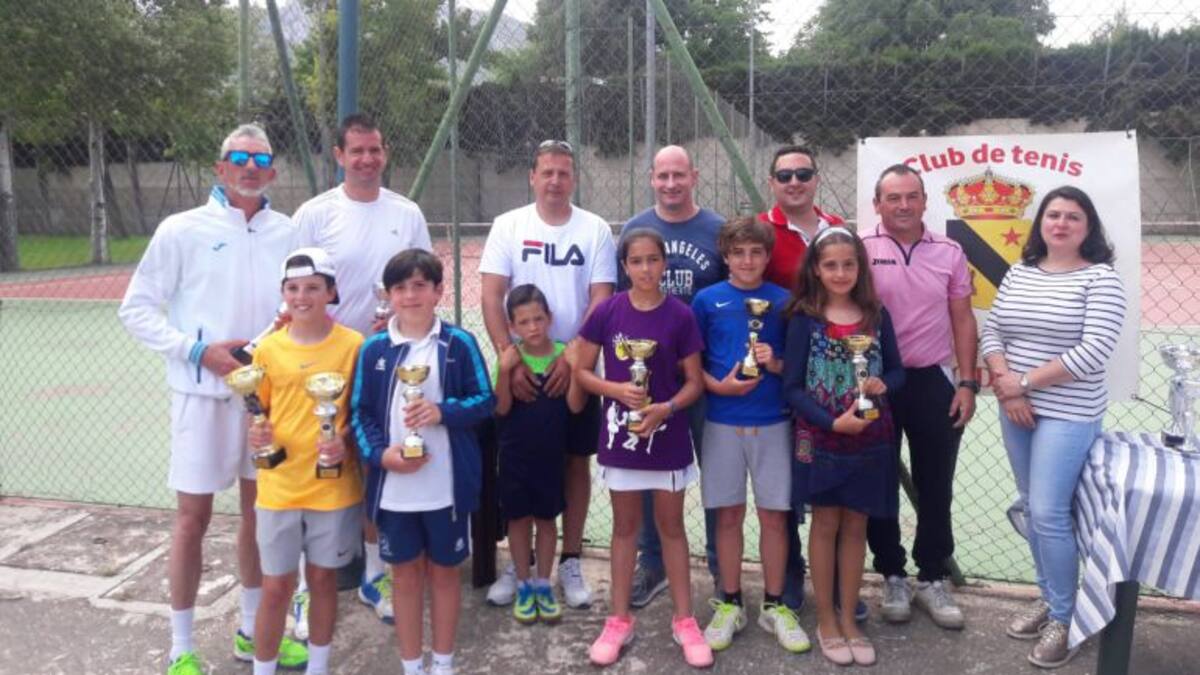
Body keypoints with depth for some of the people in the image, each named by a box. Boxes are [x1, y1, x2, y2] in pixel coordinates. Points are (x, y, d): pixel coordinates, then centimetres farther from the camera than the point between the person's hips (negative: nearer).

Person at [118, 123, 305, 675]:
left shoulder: (287, 232, 3)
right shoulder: (183, 230, -5)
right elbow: (136, 308, -3)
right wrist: (197, 350, -14)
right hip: (203, 392, -3)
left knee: (260, 510, 13)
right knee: (193, 515, 4)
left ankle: (253, 631, 31)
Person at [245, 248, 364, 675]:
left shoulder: (353, 345, -7)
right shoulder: (268, 348, -1)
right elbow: (258, 411, 8)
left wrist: (346, 440, -18)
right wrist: (255, 434, -12)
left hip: (334, 487, -1)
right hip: (279, 486, 1)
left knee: (323, 578, 14)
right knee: (276, 586, 8)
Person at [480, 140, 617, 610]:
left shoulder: (595, 230, 0)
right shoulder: (508, 226, 1)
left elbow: (602, 302, -5)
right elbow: (490, 297, -5)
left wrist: (572, 358, -16)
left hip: (576, 371, 0)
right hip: (519, 371, 0)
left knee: (577, 461, 7)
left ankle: (570, 562, 21)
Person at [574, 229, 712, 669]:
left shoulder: (680, 316, -8)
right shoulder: (607, 312, -6)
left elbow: (694, 382, -3)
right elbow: (582, 371, 0)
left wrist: (666, 408, -20)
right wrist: (618, 389, -17)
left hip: (667, 435, -1)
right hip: (620, 432, 1)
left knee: (671, 525, 11)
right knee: (625, 526, 13)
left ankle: (684, 621, 23)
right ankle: (619, 620, 25)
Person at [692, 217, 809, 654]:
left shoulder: (782, 301, 1)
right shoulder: (708, 300, -1)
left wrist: (777, 364, -14)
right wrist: (718, 385, -13)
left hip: (772, 422, 1)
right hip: (723, 422, 0)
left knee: (773, 516, 5)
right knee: (728, 515, 8)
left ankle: (774, 605, 20)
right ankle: (729, 604, 21)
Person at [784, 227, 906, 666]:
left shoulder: (876, 316, 2)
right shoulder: (805, 319, -7)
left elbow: (897, 370, 9)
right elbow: (793, 387, -9)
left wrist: (883, 385, -13)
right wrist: (834, 422, -20)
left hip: (870, 439, 3)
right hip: (821, 438, -3)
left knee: (855, 526, 11)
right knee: (826, 524, 7)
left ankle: (848, 618, 24)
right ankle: (826, 620, 20)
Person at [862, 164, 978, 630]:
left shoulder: (949, 252, 4)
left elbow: (961, 320, 6)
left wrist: (967, 383, 0)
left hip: (933, 381, 2)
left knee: (935, 486, 9)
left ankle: (933, 579, 24)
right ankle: (892, 577, 25)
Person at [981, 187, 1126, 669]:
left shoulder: (1100, 278, -8)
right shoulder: (1018, 273, 8)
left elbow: (1094, 351, -17)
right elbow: (990, 331, 7)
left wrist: (1024, 381, -15)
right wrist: (1005, 385, -9)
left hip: (1068, 414, -5)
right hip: (1015, 410, 5)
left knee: (1049, 514, -7)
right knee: (1032, 508, 13)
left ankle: (1063, 618, 11)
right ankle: (1047, 598, 29)